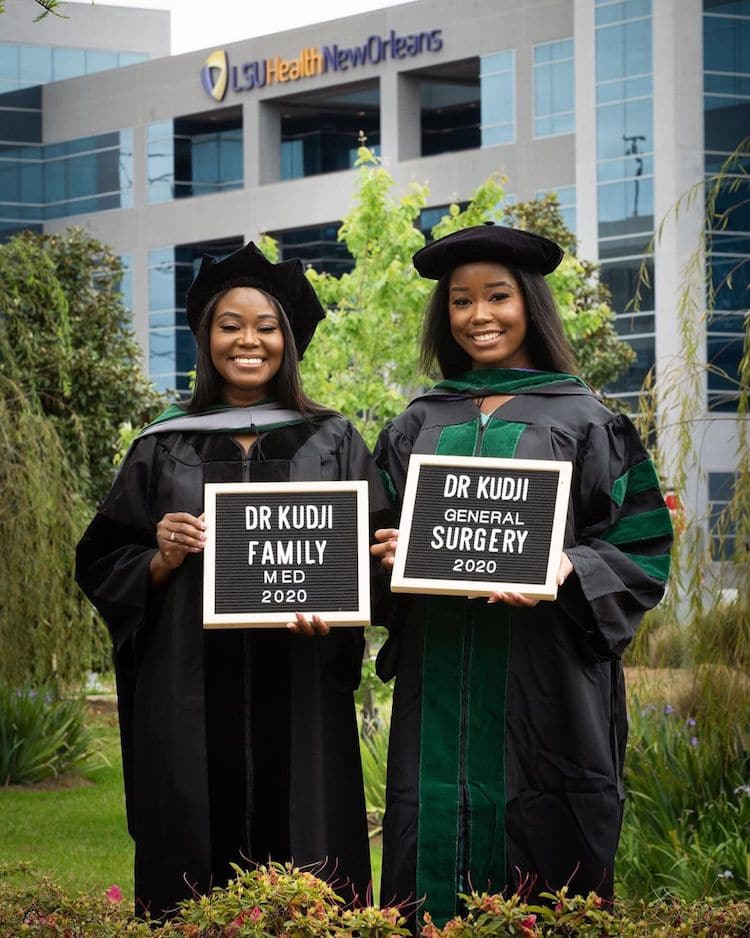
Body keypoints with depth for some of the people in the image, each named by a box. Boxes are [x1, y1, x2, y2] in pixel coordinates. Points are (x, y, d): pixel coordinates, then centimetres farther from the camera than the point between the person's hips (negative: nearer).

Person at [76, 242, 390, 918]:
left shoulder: (331, 443, 8)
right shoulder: (163, 449, 9)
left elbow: (373, 553, 5)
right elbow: (102, 568, 10)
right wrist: (161, 560, -10)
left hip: (299, 695, 0)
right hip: (187, 696, 1)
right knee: (191, 878, 0)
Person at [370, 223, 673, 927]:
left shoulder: (582, 421, 3)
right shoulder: (418, 426, 14)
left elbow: (641, 552, 0)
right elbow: (384, 529, 20)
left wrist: (569, 571, -19)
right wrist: (388, 551, -2)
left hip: (542, 680, -3)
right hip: (437, 687, 3)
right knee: (433, 861, 2)